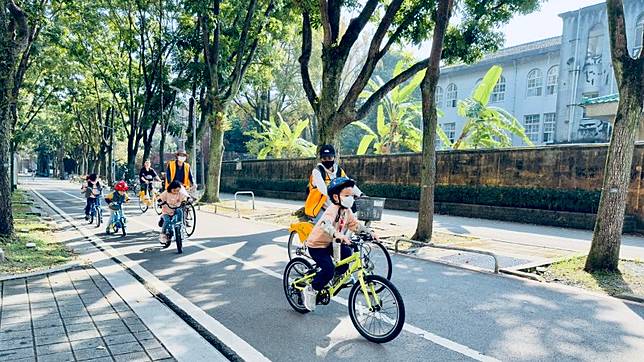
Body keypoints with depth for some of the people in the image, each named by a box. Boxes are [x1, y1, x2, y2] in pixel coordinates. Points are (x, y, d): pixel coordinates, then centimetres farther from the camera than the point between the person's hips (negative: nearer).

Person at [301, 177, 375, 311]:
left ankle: (337, 276, 15)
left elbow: (356, 225, 2)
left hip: (330, 243, 8)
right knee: (329, 269, -19)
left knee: (347, 253, -7)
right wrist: (338, 235, -62)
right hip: (316, 245, -8)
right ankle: (310, 290, 0)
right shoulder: (333, 210, -28)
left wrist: (369, 232, -13)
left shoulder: (347, 211, 0)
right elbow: (325, 224, -46)